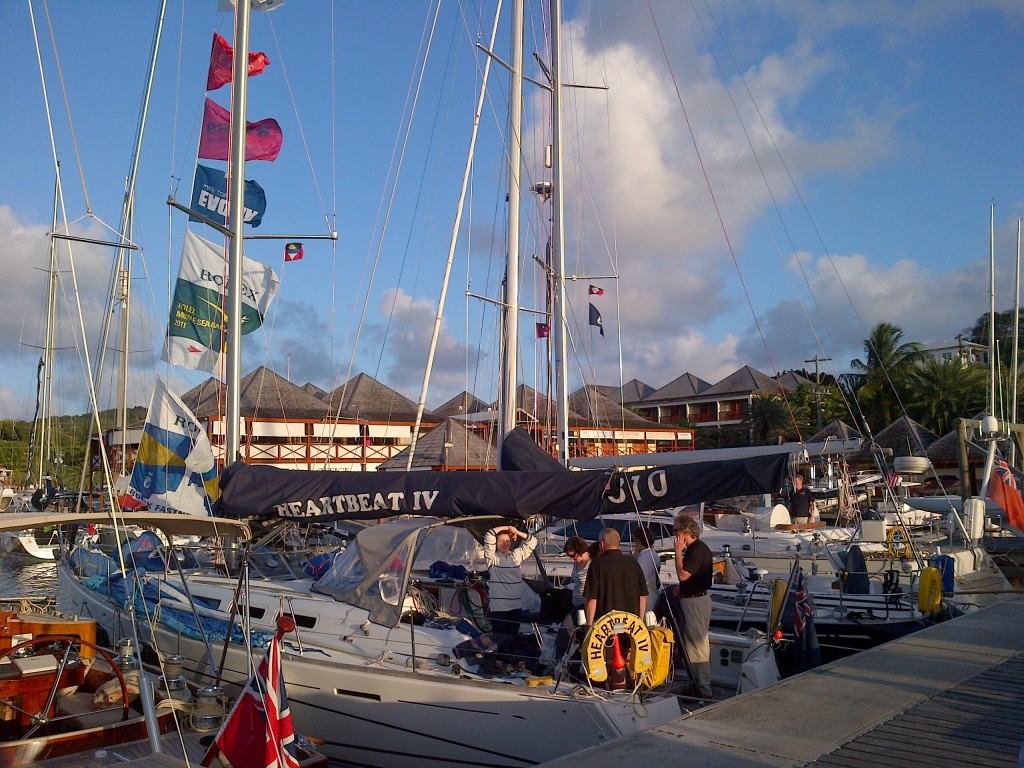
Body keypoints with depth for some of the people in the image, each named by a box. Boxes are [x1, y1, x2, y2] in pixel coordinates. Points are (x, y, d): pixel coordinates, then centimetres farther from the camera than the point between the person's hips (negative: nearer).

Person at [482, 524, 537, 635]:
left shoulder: (516, 555, 11)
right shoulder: (492, 557, -3)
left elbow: (532, 542, 13)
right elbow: (489, 537, -14)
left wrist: (517, 532, -1)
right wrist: (506, 528, -7)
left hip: (516, 606, 5)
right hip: (498, 607, -5)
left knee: (513, 636, 12)